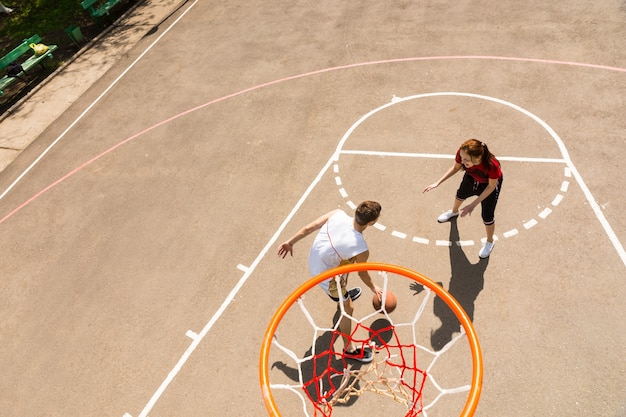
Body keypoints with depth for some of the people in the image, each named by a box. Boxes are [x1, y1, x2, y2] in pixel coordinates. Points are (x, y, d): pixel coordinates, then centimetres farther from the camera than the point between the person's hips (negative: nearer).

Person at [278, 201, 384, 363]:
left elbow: (308, 228, -11)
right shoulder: (361, 250, -32)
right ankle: (349, 349, 38)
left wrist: (290, 242, 6)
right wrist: (374, 288, 12)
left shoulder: (338, 214, -22)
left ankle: (344, 294, 65)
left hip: (314, 260, 7)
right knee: (348, 308, 15)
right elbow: (362, 274, -10)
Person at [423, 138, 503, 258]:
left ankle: (489, 242, 43)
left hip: (489, 184, -4)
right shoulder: (462, 154, -38)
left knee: (487, 217, 10)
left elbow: (491, 186, -27)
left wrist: (473, 205, -29)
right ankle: (454, 212, 70)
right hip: (472, 177, 4)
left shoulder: (492, 165, -47)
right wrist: (438, 183, -18)